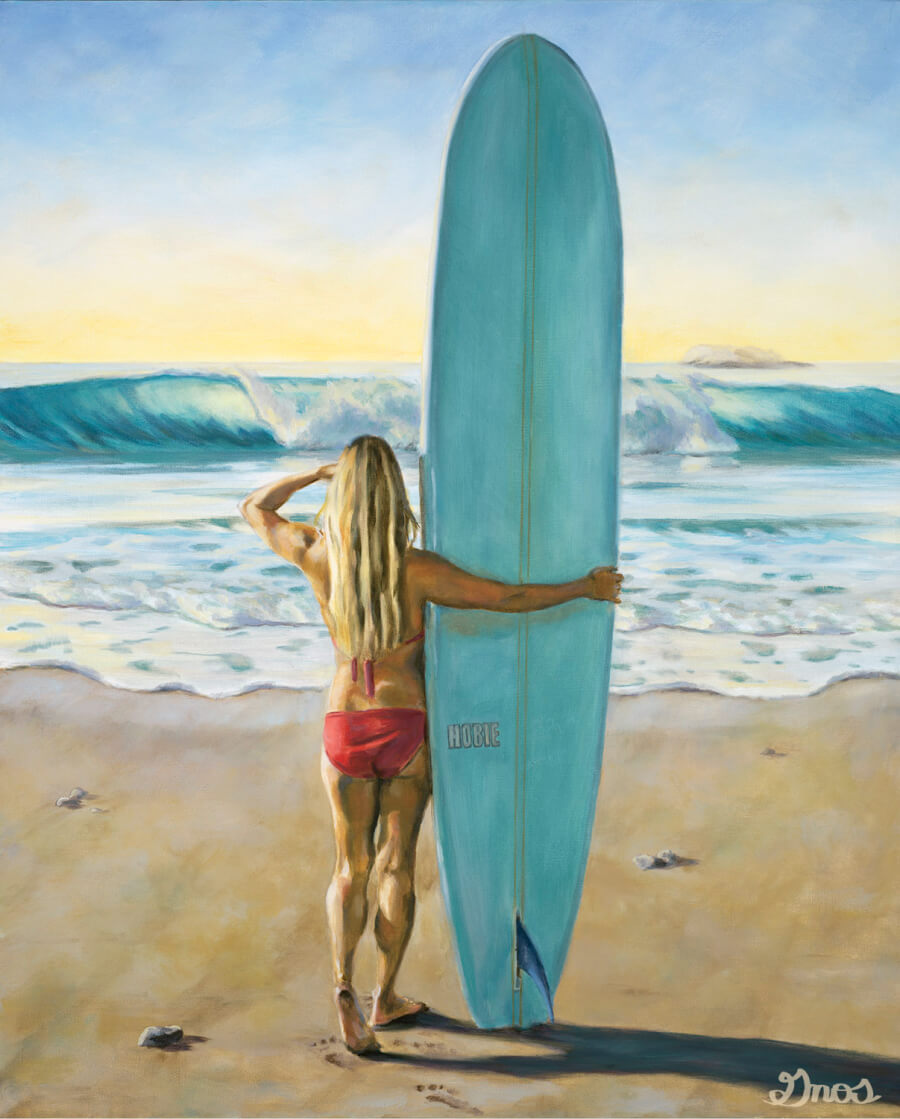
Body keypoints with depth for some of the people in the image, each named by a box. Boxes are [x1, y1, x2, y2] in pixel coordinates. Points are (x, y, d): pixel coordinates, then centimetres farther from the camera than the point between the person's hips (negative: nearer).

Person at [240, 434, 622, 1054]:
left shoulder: (317, 553, -7)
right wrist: (585, 587, -1)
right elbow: (510, 597, -14)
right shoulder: (416, 568, -15)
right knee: (398, 864, 14)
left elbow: (254, 508, 11)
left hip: (345, 729, 2)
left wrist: (316, 472, 19)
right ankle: (385, 998, 24)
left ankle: (344, 983, -7)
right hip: (409, 728, -2)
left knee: (351, 869, 14)